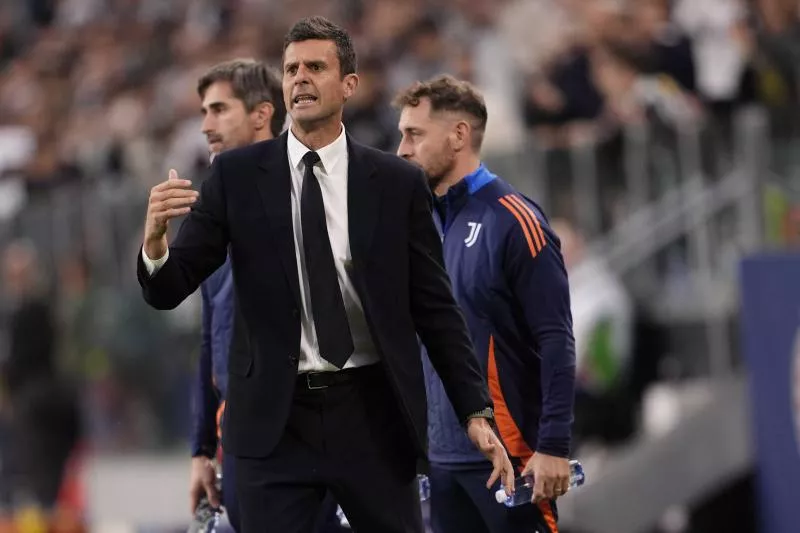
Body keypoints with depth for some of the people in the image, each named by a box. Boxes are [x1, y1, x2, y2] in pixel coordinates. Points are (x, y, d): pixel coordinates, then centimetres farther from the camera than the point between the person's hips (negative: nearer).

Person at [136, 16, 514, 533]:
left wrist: (477, 412, -3)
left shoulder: (398, 183, 3)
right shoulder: (237, 175, 2)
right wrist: (155, 242, -23)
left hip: (374, 417, 1)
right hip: (275, 420, -1)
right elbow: (170, 290, 0)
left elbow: (436, 308, 5)